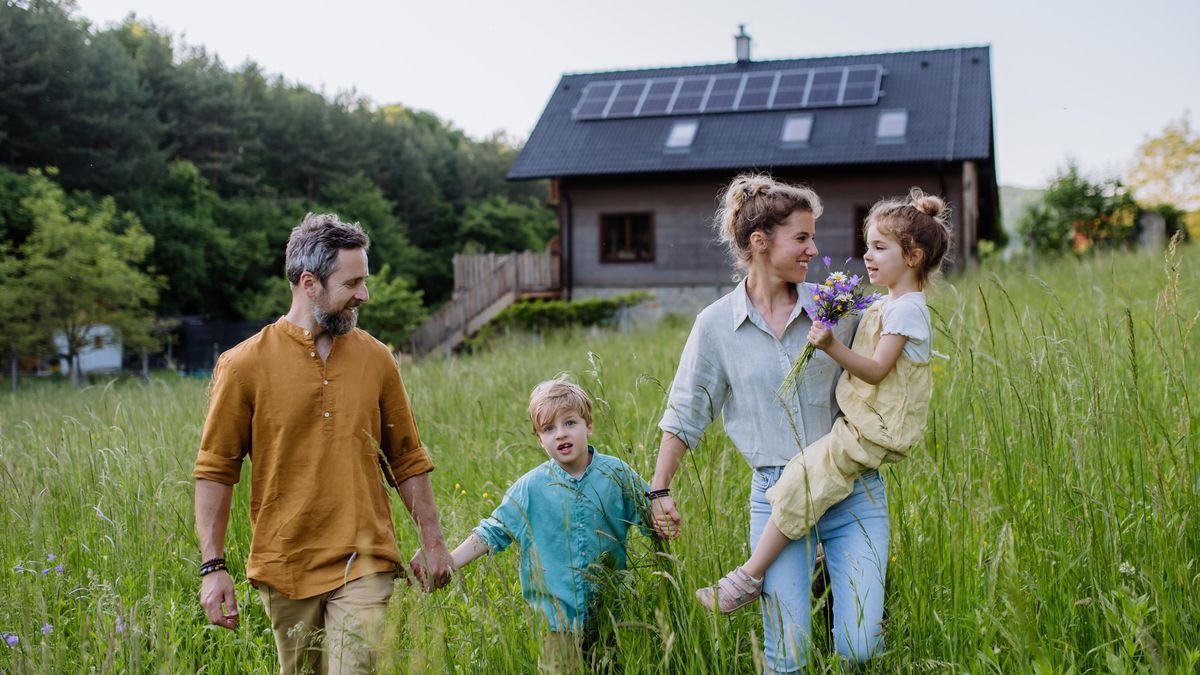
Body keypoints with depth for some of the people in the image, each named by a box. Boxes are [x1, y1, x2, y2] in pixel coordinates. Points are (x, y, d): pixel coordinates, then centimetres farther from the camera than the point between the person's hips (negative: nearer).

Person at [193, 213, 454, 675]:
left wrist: (433, 542, 9)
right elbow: (215, 471, -2)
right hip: (283, 567, 0)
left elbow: (407, 461, 10)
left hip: (364, 567, 1)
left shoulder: (376, 358, 3)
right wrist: (212, 567, -6)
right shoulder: (244, 365, -4)